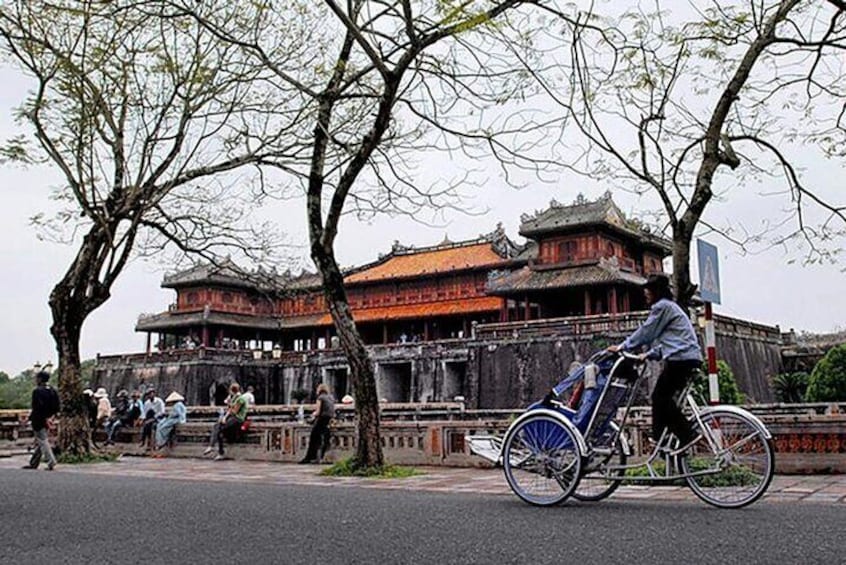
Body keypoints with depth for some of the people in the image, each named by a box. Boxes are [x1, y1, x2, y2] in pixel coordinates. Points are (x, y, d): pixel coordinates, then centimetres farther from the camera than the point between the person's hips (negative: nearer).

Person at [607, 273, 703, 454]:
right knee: (660, 397, 11)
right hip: (689, 357, 10)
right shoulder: (669, 306, 26)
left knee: (661, 397, -9)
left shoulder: (662, 306, -5)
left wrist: (622, 347, 1)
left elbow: (646, 332, -6)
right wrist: (650, 354, 17)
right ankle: (658, 439, 11)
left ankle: (688, 435, -12)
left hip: (681, 358, -10)